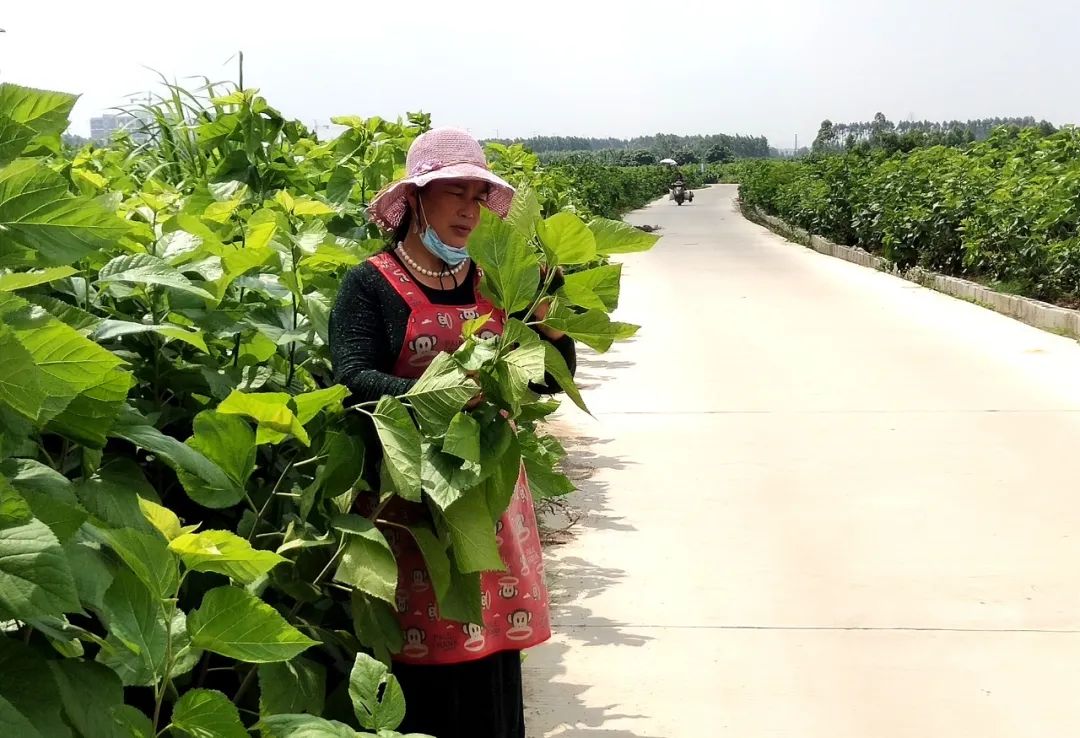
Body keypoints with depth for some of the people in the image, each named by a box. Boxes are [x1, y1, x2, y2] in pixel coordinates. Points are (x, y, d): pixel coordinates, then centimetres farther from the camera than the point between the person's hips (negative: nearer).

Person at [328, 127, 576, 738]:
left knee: (493, 650, 9)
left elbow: (549, 378, 11)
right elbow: (353, 379, -17)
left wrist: (551, 322, -9)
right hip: (411, 497, -4)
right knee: (422, 657, -2)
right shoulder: (371, 285, -5)